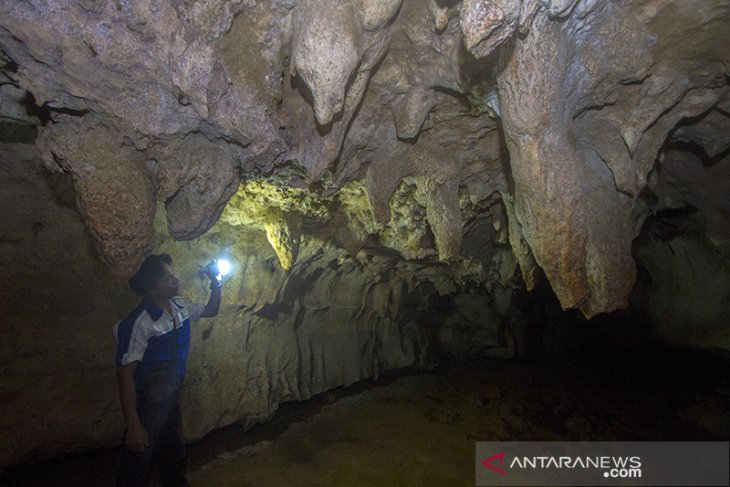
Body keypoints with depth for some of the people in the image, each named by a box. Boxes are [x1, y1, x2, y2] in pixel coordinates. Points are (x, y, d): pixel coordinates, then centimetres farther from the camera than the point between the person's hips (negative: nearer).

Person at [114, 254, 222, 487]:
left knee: (174, 455, 25)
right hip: (147, 404, -7)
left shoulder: (180, 307, -6)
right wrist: (133, 426, -23)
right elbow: (125, 376, -23)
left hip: (171, 398, 7)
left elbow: (211, 310, 14)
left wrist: (216, 283, -5)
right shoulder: (139, 323, -27)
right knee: (138, 464, 11)